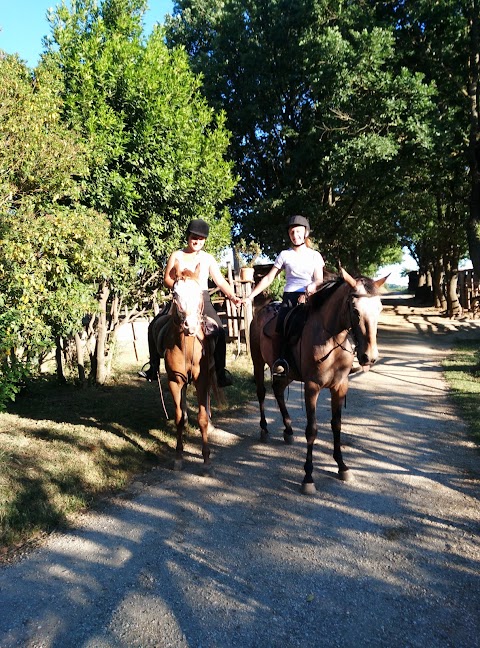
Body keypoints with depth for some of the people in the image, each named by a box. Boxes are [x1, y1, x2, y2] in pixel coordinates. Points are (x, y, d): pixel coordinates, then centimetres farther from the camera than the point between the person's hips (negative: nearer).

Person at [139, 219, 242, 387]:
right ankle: (153, 369, 1)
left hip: (202, 299, -1)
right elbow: (167, 279, 5)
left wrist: (232, 296, -10)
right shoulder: (177, 255, 9)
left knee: (218, 330, -24)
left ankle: (220, 372, -16)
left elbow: (220, 281, 4)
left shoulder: (208, 258, 9)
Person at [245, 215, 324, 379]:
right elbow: (268, 279, 12)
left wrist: (312, 286, -19)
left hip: (309, 298, 0)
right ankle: (278, 363, -16)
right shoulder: (284, 255, 13)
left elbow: (319, 280, 6)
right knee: (279, 330, -25)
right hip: (290, 296, 0)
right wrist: (250, 296, 5)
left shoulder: (315, 255, 14)